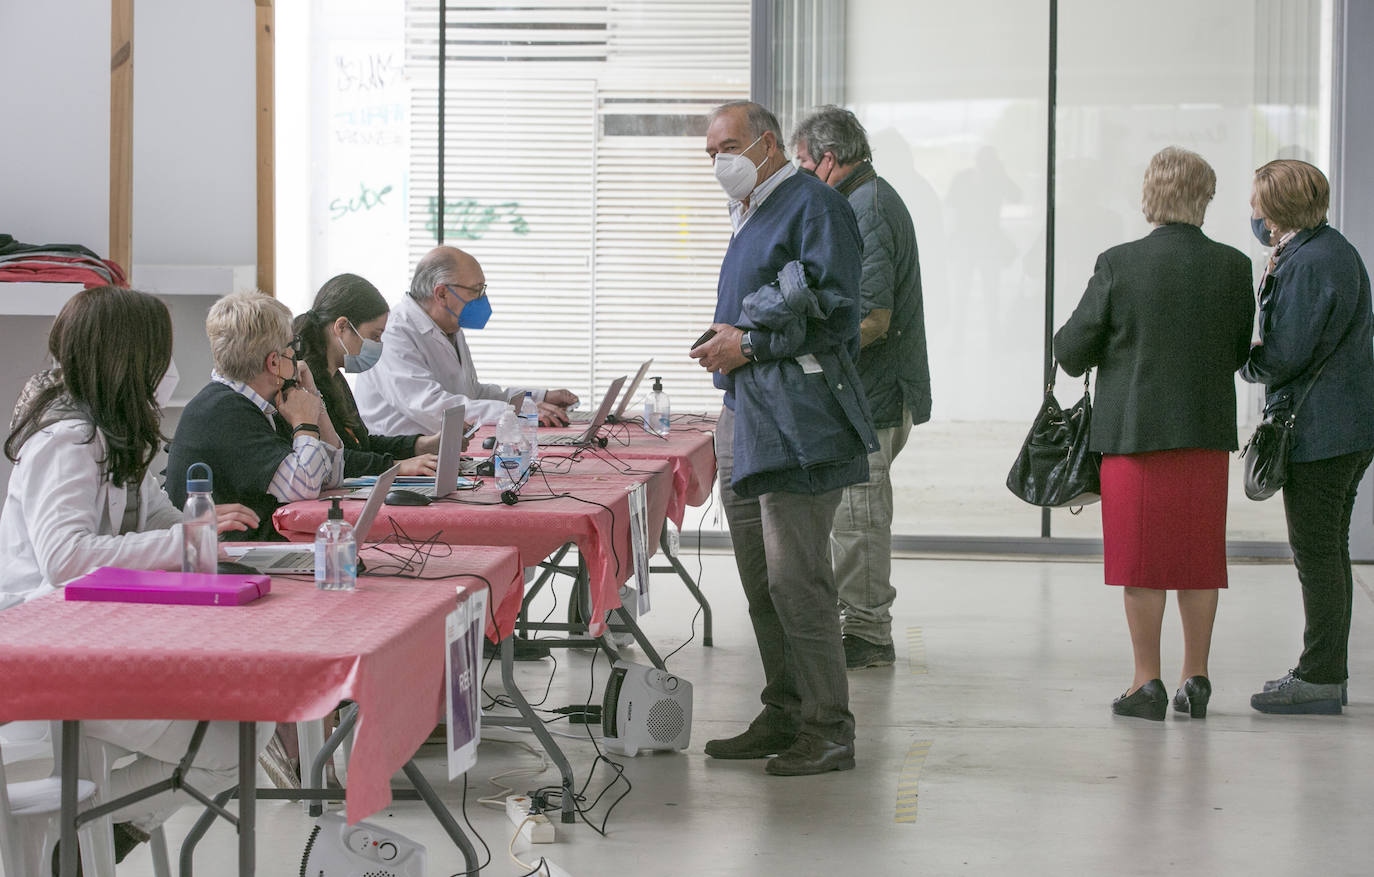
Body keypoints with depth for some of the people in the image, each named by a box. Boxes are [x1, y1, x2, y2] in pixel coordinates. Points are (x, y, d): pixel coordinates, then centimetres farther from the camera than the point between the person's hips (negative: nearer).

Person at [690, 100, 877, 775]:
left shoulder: (814, 206, -8)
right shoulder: (749, 215, 21)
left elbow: (833, 314, -16)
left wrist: (749, 345, -13)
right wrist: (726, 339, 8)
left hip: (798, 421, -10)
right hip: (745, 418, 10)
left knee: (795, 580, -10)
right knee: (761, 585, 13)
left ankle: (827, 731, -3)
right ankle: (782, 716, 21)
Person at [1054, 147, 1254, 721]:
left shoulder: (1119, 264, -10)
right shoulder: (1232, 266, -4)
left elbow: (1071, 351, -6)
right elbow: (1240, 352, 6)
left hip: (1134, 429, -2)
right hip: (1207, 430, 2)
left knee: (1140, 563, 5)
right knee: (1199, 559, 12)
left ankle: (1147, 683, 7)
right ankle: (1196, 679, 17)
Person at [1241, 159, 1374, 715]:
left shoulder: (1307, 264, -18)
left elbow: (1287, 353, -21)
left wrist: (1248, 362, 0)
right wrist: (1273, 279, 9)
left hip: (1318, 431, -10)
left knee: (1316, 554, -4)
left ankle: (1319, 678, 0)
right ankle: (1329, 671, 22)